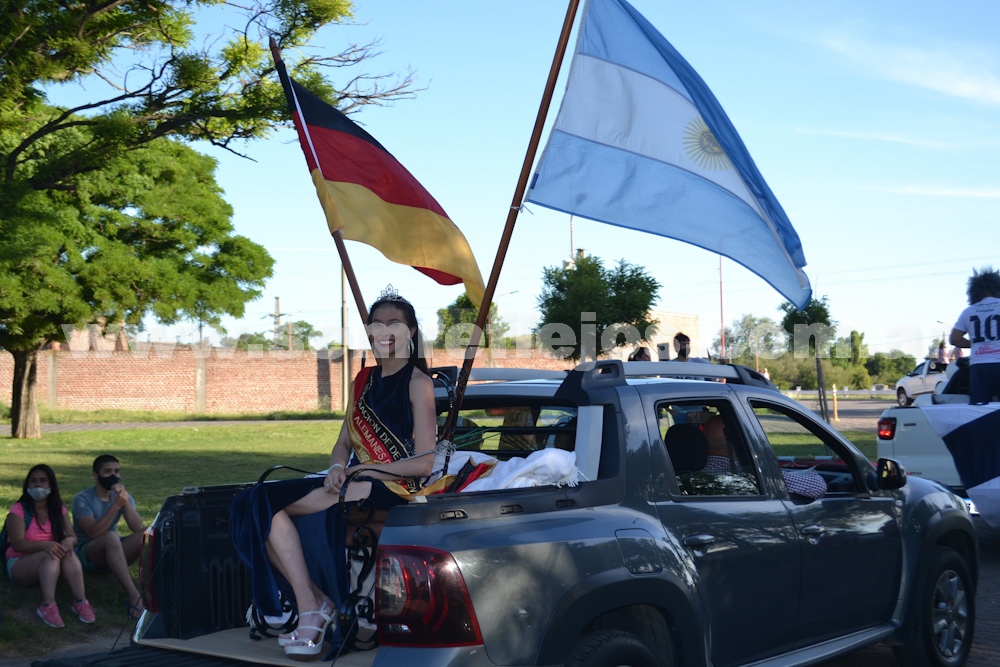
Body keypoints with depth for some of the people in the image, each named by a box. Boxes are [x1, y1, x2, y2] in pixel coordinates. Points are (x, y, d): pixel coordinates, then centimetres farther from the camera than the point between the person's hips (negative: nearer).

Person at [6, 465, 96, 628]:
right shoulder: (18, 510, -9)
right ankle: (48, 605, -48)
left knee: (67, 552, -29)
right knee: (51, 555, -34)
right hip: (20, 566, -4)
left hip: (50, 565, 4)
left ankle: (80, 601, -40)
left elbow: (72, 537, -1)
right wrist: (44, 544, -37)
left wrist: (69, 541, -27)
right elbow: (17, 544, -19)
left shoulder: (59, 509, 6)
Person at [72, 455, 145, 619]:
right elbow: (94, 533, -28)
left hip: (114, 553, 5)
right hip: (87, 555, -5)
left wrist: (126, 502, -25)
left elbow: (137, 528, -13)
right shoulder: (82, 499, -13)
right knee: (111, 537, -38)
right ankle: (133, 595, -45)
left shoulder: (123, 495, 1)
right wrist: (116, 506, -32)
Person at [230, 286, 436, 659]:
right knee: (262, 501, -16)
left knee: (274, 503, -23)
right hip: (354, 482, 8)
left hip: (393, 487, -8)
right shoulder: (363, 381, 19)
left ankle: (315, 605, -10)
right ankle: (311, 608, -19)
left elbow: (423, 463, -10)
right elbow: (344, 442, 17)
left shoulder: (418, 384, -2)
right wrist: (337, 469, -5)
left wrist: (364, 470, -11)